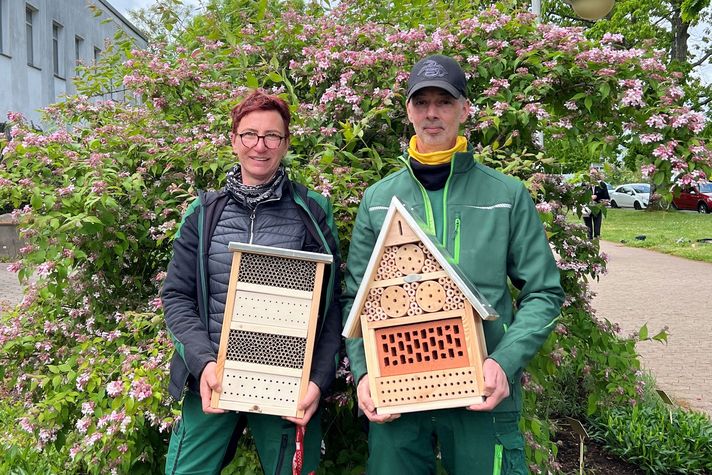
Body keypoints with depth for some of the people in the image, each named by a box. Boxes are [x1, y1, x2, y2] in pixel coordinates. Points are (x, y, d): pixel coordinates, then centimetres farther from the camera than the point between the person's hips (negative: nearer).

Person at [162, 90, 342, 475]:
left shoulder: (312, 212, 2)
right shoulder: (204, 212, 6)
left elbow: (330, 305, 1)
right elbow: (177, 296, 4)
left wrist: (319, 379, -9)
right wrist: (203, 362, -11)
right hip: (213, 380, 2)